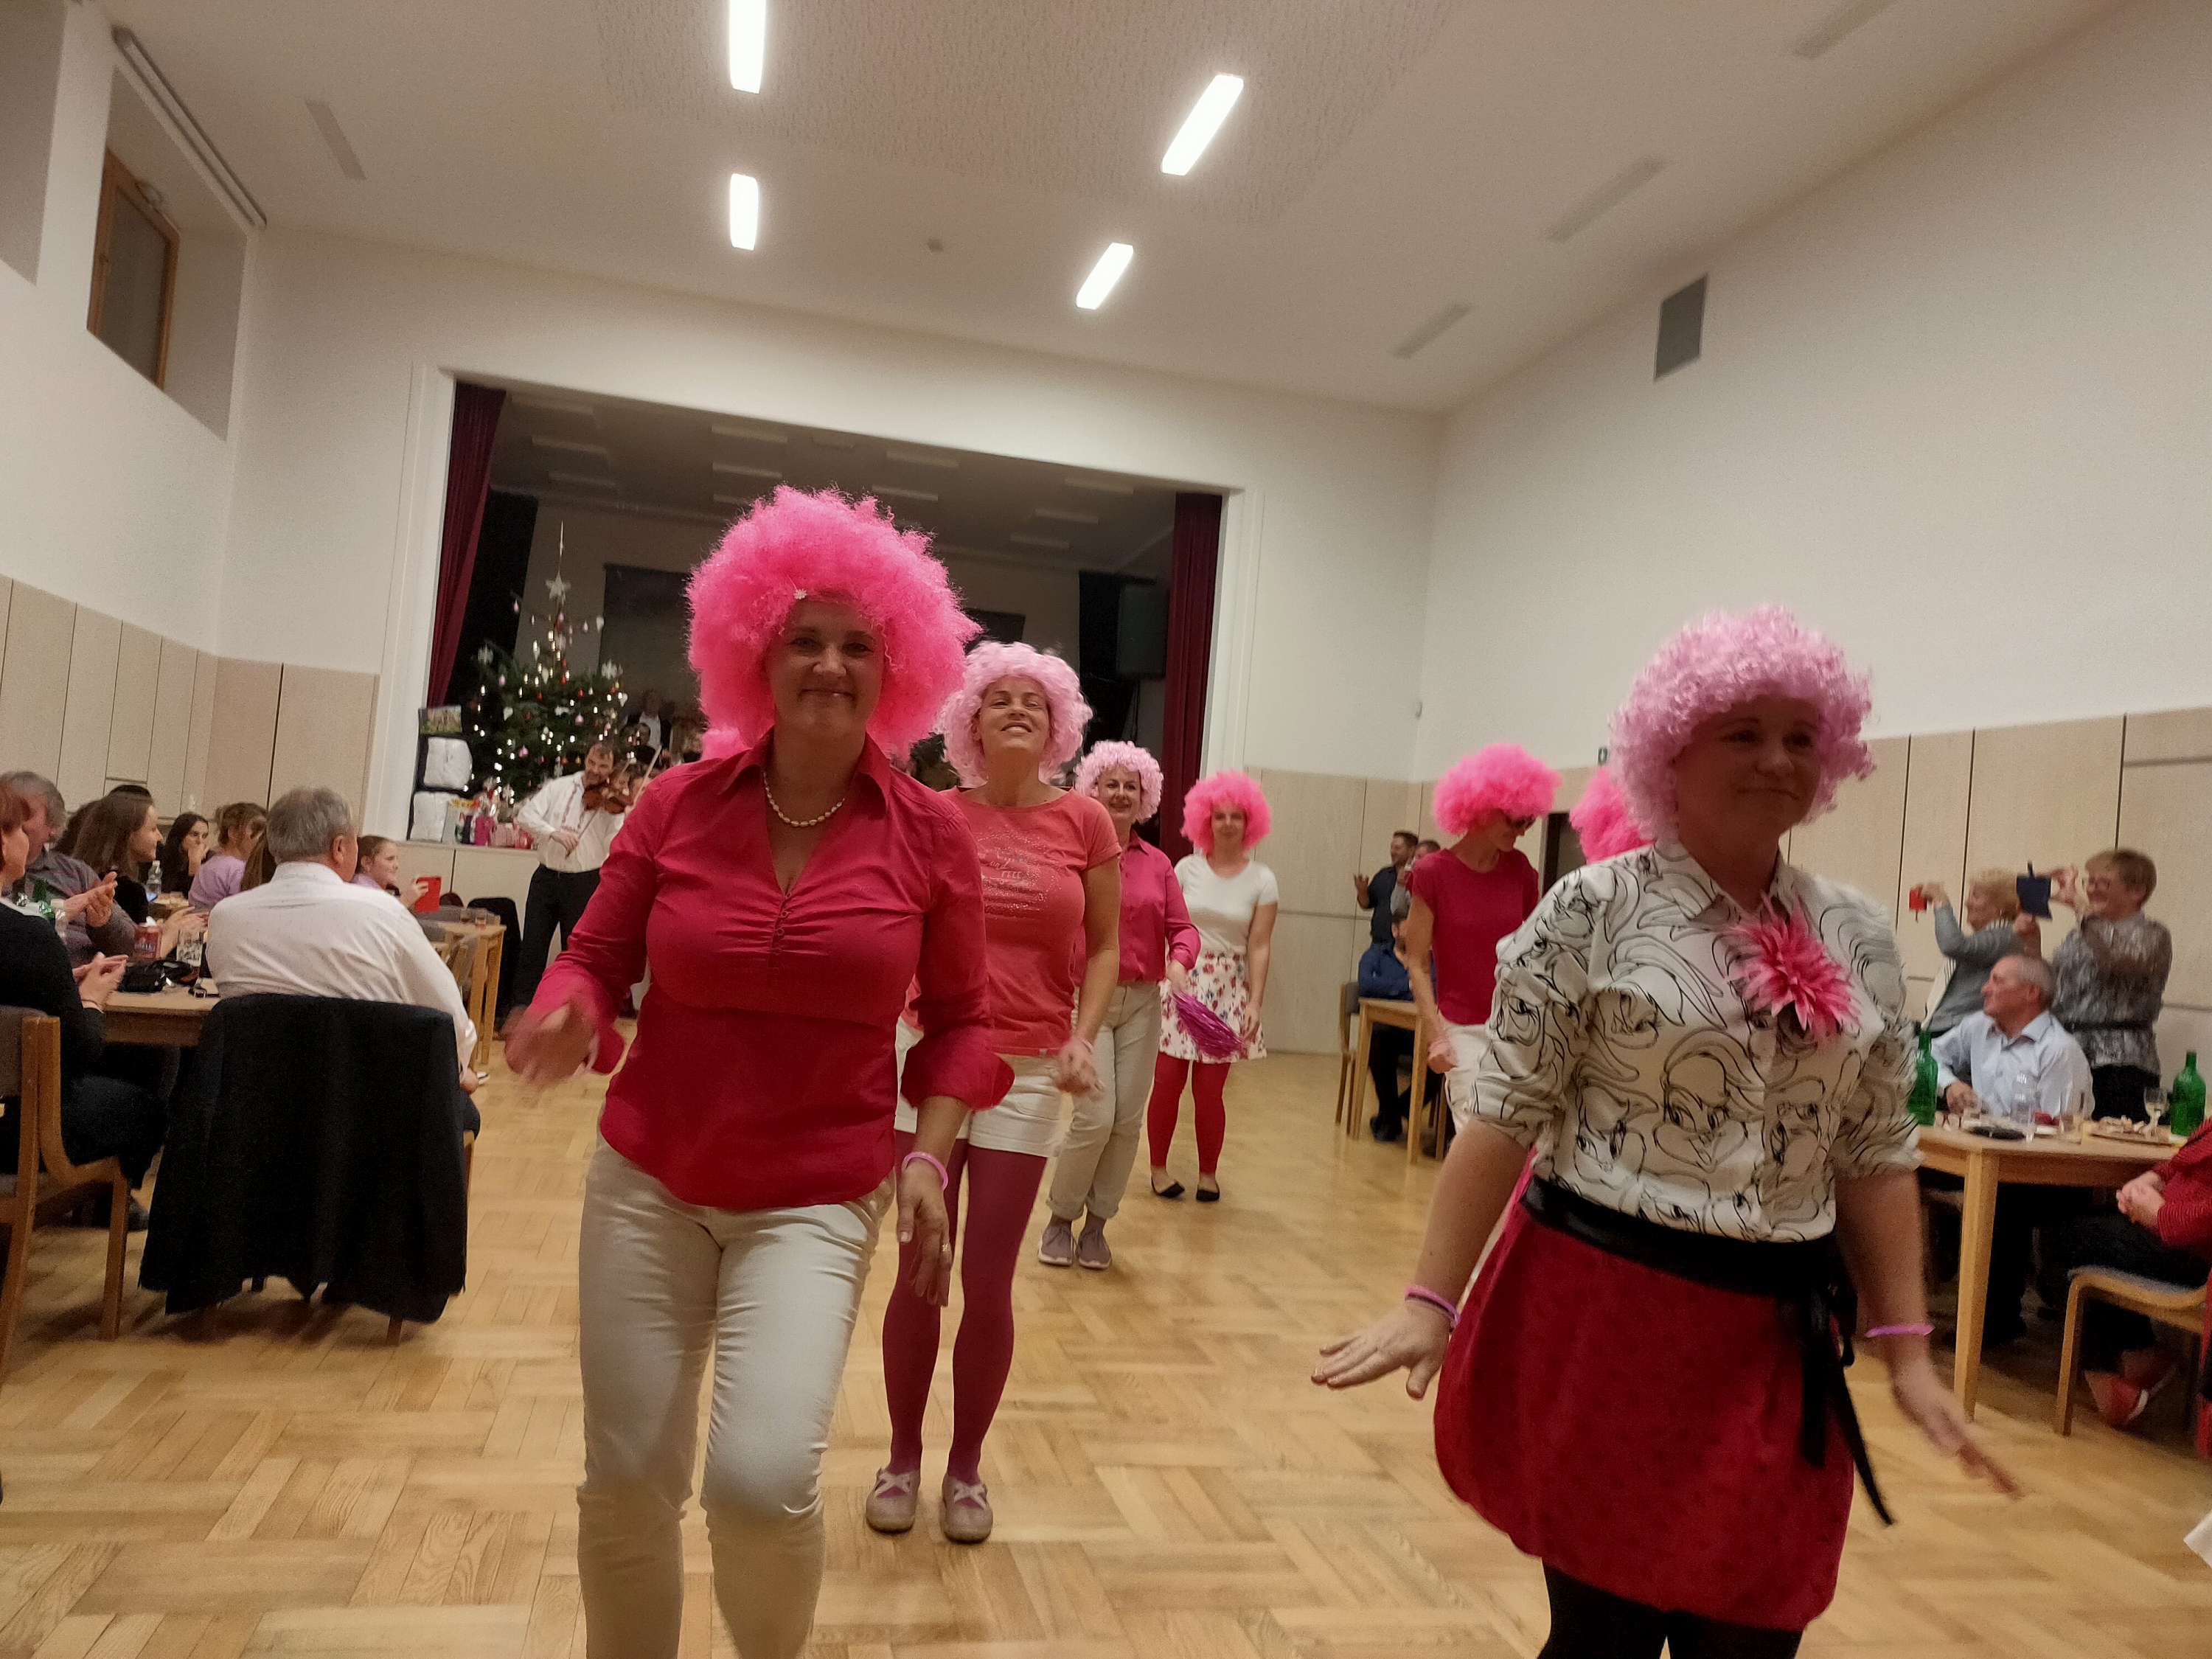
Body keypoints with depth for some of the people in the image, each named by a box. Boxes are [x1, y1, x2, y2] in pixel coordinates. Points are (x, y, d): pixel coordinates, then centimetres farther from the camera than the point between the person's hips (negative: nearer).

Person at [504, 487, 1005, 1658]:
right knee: (625, 1482, 9)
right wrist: (567, 1016, -19)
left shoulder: (930, 836, -6)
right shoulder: (679, 803, -4)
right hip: (647, 1180, 2)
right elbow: (597, 956, 3)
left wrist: (928, 1152, -9)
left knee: (762, 1480, -15)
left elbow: (959, 1019, 3)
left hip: (818, 1199, -2)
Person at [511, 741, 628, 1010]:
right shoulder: (558, 787, 4)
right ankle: (523, 1003, 17)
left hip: (584, 882, -2)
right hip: (546, 876, 2)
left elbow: (615, 847, -13)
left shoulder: (612, 804, -3)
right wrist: (553, 832, -24)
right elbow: (525, 816, -7)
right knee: (533, 945, 6)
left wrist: (619, 814, -28)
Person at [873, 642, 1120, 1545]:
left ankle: (966, 1467, 26)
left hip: (1029, 1072, 0)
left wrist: (1084, 1039, -8)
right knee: (918, 1274, 7)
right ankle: (902, 1458, 27)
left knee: (988, 1283, 5)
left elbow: (1105, 946, 5)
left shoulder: (1085, 821, 0)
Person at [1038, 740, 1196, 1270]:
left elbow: (1182, 927, 6)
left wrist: (1179, 961, -15)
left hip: (1142, 1003, 5)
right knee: (1096, 1116, -10)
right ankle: (1060, 1219, 14)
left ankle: (1097, 1223, 23)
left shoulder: (1159, 863, 10)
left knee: (1129, 1119, 4)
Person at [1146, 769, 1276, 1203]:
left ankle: (1209, 1173, 19)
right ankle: (1158, 1168, 15)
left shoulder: (1262, 880, 1)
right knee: (1167, 1081, 0)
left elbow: (1260, 946, 0)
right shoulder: (1187, 868, 2)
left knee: (1209, 1089, 2)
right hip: (1180, 981, 0)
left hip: (1227, 989, 0)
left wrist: (1256, 1001, -7)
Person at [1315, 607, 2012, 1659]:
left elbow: (1875, 1156, 10)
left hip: (1776, 1343, 4)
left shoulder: (1862, 940, 6)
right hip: (1600, 1314, -4)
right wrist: (1431, 1300, -11)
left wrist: (1906, 1346, 5)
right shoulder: (1592, 912, -8)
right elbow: (1502, 1117, -8)